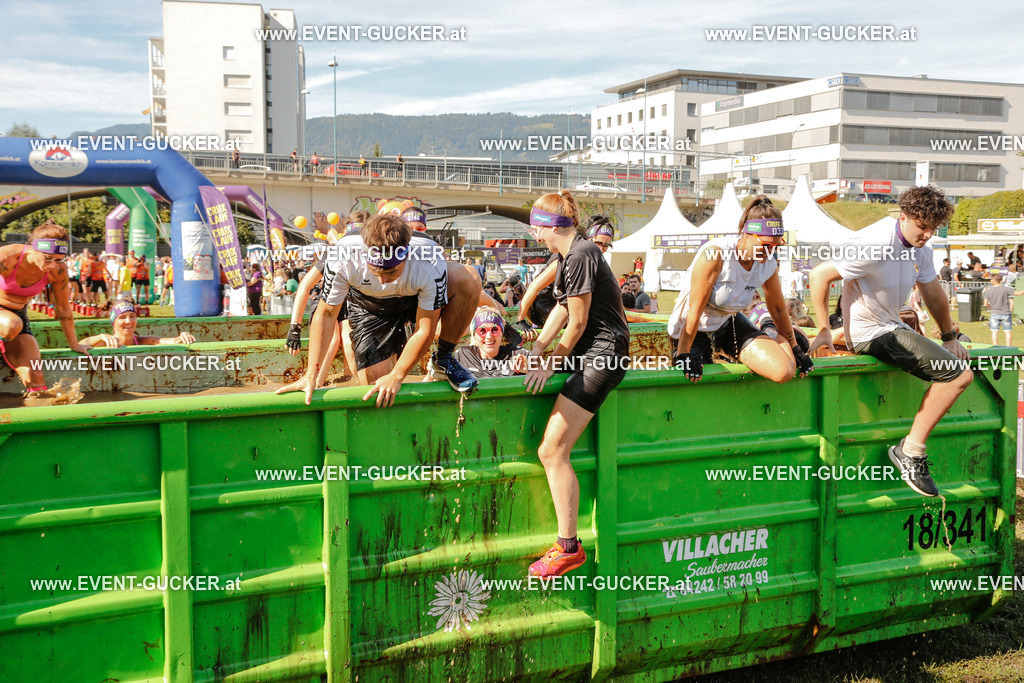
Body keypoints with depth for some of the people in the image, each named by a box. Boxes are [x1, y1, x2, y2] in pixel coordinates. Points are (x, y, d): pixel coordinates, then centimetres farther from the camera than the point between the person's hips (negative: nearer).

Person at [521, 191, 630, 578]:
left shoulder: (580, 256, -16)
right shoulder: (571, 255, 15)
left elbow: (577, 323, -15)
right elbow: (562, 308, 19)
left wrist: (551, 365, -6)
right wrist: (538, 348, 10)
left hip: (602, 355, -12)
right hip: (589, 352, 12)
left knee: (552, 451, -15)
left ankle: (569, 548, -9)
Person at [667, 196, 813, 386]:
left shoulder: (769, 265, -9)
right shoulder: (715, 254, -28)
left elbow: (779, 309, 8)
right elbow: (695, 309, -26)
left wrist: (795, 349, 17)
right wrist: (683, 355, -25)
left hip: (728, 323, 5)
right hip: (694, 330, -5)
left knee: (785, 370, -14)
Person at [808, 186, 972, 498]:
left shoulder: (921, 250, 5)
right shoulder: (875, 245, -23)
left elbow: (934, 295, 20)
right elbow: (819, 275, -23)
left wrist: (949, 337, 24)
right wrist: (823, 331, -18)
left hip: (892, 327, 10)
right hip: (871, 333, -10)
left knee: (962, 373, 23)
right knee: (958, 373, -18)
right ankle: (911, 451, -10)